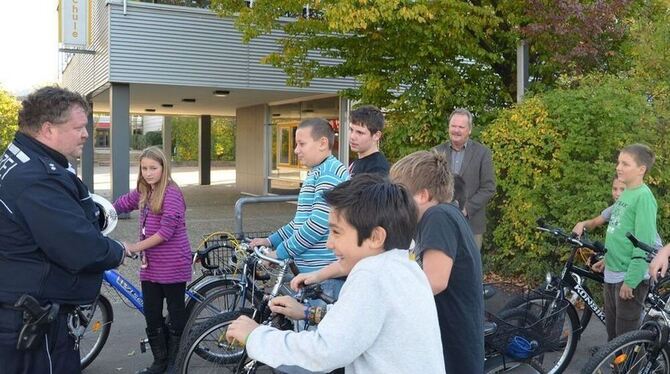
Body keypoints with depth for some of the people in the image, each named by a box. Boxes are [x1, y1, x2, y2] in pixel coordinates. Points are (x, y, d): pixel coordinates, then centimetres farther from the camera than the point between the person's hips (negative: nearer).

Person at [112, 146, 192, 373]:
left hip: (172, 265, -7)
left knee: (176, 314, 6)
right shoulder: (143, 192, 9)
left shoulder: (171, 193, -15)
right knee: (151, 316, 12)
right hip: (151, 265, 7)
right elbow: (120, 205, 23)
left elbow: (166, 230, -21)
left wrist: (135, 247, -19)